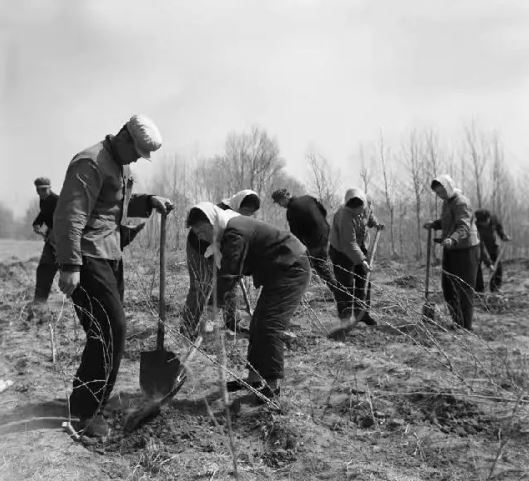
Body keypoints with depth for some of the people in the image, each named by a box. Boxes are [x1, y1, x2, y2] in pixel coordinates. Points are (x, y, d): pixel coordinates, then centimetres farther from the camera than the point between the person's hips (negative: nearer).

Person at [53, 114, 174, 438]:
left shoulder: (122, 166, 15)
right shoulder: (91, 163, -16)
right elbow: (69, 216, -21)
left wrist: (149, 202, 8)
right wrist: (70, 266, -25)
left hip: (111, 255, 10)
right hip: (88, 258, -10)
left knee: (111, 330, 11)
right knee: (112, 330, -11)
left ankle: (91, 401, 26)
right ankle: (86, 410, 3)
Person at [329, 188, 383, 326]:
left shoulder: (366, 205, -12)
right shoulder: (345, 217, -34)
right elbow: (349, 243, -35)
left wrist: (375, 223, 0)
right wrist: (362, 260, -38)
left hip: (360, 247, 7)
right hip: (342, 251, -7)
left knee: (363, 280, 7)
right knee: (345, 283, -7)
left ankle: (362, 312, 16)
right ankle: (345, 314, 2)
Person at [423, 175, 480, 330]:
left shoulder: (461, 203, -17)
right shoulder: (447, 201, 12)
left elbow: (463, 227, -29)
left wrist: (452, 239, -47)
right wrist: (434, 224, 4)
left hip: (465, 249, -9)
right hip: (450, 249, 9)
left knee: (464, 288, -3)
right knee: (447, 286, 11)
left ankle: (466, 327, 5)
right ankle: (457, 321, 22)